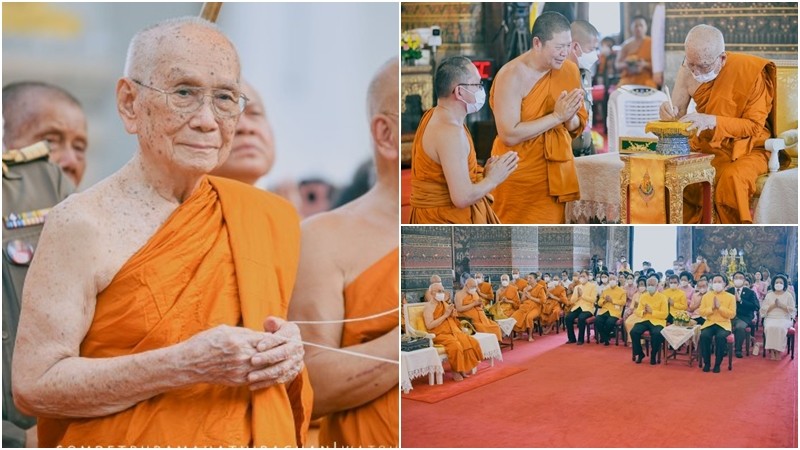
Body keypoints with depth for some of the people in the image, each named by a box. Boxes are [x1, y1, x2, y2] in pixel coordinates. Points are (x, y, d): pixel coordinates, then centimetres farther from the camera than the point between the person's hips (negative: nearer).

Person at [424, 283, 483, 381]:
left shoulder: (445, 304, 18)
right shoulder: (429, 306, -6)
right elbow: (429, 326, -17)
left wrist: (453, 315, 1)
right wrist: (445, 315, -16)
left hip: (453, 331, 7)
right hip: (440, 334, -7)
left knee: (472, 342, -15)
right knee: (455, 345, -34)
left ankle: (463, 368, -5)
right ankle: (455, 371, -17)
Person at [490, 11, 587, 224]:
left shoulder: (569, 69, 1)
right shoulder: (512, 75, -17)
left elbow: (578, 126, 9)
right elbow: (509, 135, -23)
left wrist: (570, 117, -15)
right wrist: (556, 116, -23)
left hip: (556, 172, 6)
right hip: (518, 175, -5)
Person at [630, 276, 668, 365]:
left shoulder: (662, 297, 0)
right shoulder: (643, 296, 11)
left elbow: (664, 314, -7)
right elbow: (637, 312, 11)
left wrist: (652, 311, -16)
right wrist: (643, 311, -12)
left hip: (657, 321, -3)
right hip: (644, 320, 3)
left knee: (656, 334, -36)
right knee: (633, 332, -25)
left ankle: (653, 355, -9)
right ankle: (639, 354, -3)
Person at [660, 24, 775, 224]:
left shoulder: (750, 71, -16)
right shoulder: (688, 70, -4)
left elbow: (755, 126, -15)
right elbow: (678, 115, 5)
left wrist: (712, 121, -29)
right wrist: (668, 112, -20)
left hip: (745, 149, -5)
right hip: (705, 147, 5)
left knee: (732, 178, -34)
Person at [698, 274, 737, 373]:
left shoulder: (730, 297, 3)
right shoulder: (706, 296, 9)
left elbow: (732, 314, -5)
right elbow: (701, 312, 2)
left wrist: (720, 307, -15)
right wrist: (712, 308, -13)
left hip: (723, 324, -2)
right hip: (709, 323, 2)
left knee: (721, 337, -35)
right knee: (704, 336, -31)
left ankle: (717, 364, -18)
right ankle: (707, 363, -14)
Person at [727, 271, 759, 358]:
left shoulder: (750, 292, 9)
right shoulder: (728, 291, 16)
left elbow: (755, 307, -5)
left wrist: (740, 300, -13)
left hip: (744, 317, -2)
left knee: (740, 326, -37)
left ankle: (738, 350, -21)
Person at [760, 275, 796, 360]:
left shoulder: (788, 295, 9)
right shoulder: (769, 295, 12)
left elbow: (792, 310, 1)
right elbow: (763, 310, 5)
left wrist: (781, 305, -10)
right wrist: (773, 305, -9)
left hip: (784, 319, -1)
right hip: (771, 318, 1)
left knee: (780, 328, -35)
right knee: (770, 327, -34)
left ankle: (778, 350, -26)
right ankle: (771, 350, -29)